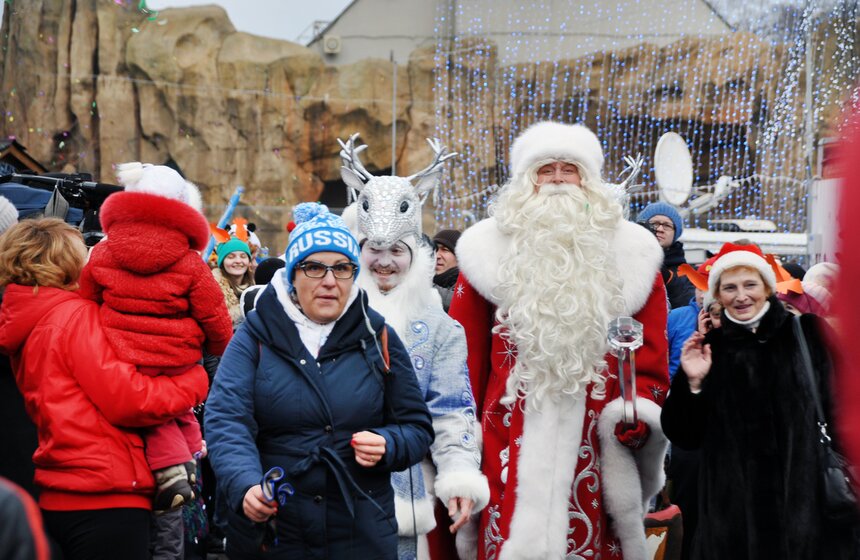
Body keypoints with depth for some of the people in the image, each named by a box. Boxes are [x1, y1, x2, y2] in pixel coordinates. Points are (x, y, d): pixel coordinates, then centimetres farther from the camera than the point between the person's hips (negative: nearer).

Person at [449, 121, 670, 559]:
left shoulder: (629, 252, 9)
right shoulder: (489, 249, 6)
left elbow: (650, 347, 7)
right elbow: (465, 350, 6)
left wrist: (640, 409, -5)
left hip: (598, 439, 1)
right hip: (511, 438, -1)